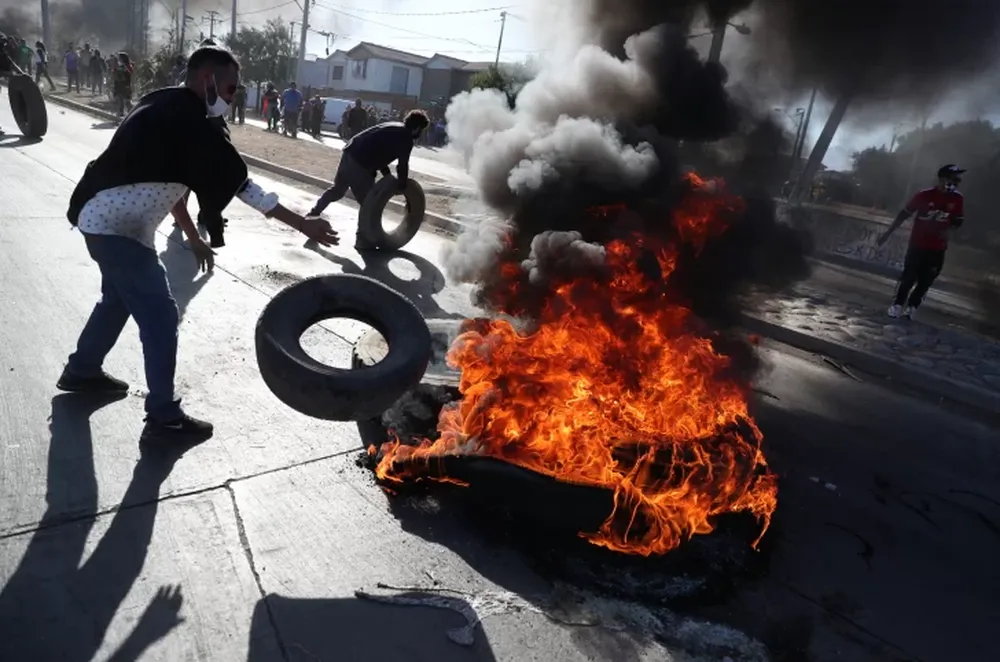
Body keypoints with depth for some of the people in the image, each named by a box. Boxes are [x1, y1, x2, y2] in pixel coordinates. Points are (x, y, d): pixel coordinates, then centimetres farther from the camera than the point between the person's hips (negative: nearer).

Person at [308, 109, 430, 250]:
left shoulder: (393, 127, 21)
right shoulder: (407, 138, -5)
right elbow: (403, 165, -7)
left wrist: (388, 176, 24)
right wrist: (402, 185, 7)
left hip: (349, 153, 9)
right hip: (360, 164, -9)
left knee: (337, 189, 27)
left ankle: (313, 215, 37)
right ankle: (363, 240, 10)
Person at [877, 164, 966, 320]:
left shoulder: (957, 199, 0)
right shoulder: (925, 195, -11)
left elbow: (959, 220, 13)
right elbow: (905, 214, -6)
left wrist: (950, 230, -10)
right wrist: (888, 233, -5)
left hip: (937, 249, 3)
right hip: (917, 245, -3)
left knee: (925, 282, 6)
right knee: (908, 277, -2)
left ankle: (910, 309, 16)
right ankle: (896, 307, 9)